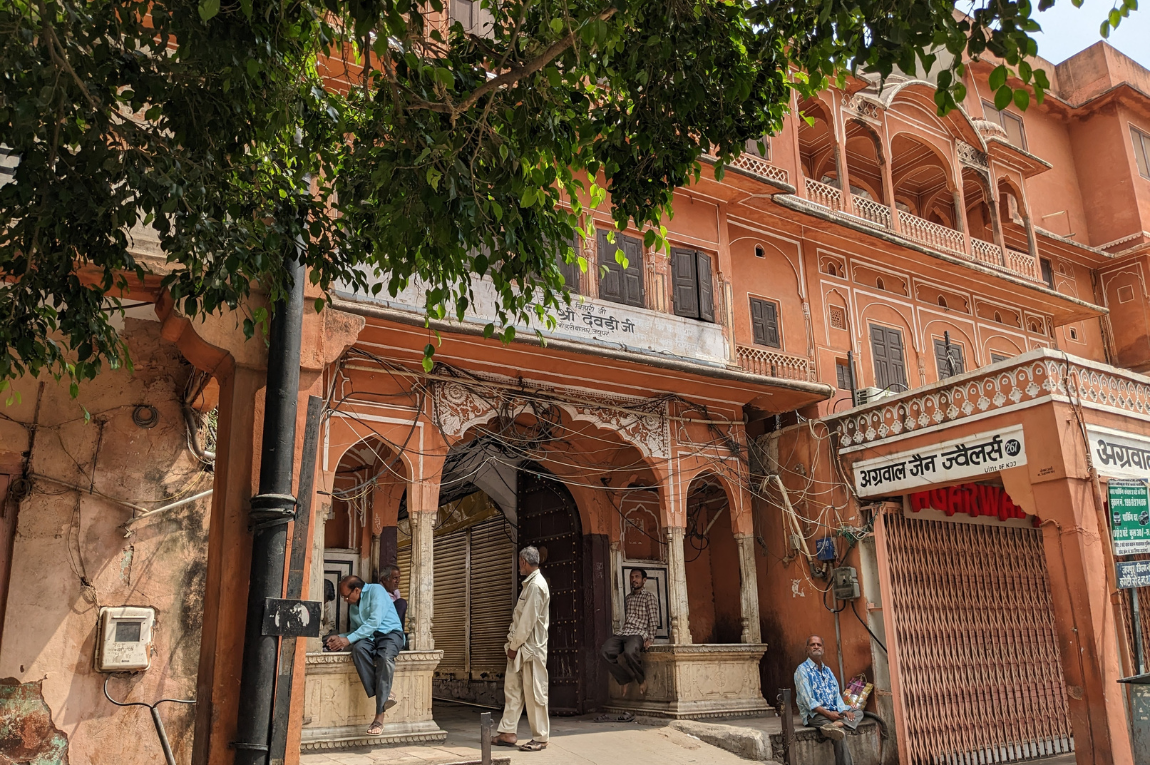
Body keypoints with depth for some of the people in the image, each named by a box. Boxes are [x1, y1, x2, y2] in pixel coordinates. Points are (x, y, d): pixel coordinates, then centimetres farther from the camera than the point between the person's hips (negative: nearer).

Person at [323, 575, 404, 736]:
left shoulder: (376, 590, -7)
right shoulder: (353, 605, 18)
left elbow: (375, 621, -18)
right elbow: (355, 630, 23)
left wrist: (348, 639, -19)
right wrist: (340, 638, 2)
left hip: (390, 633, -6)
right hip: (368, 637, 6)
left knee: (385, 657, -38)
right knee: (358, 649, -31)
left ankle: (379, 717, -39)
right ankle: (385, 694, -35)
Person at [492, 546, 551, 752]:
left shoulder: (536, 585, -17)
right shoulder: (530, 583, 13)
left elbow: (528, 621, -19)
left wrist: (514, 646, -14)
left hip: (530, 647, -10)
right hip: (520, 646, 10)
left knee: (534, 692, -1)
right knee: (512, 687, 11)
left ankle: (540, 738, 9)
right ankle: (508, 733, 18)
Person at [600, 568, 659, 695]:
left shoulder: (648, 596, 6)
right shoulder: (627, 598, 26)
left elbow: (653, 619, -1)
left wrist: (650, 639, -11)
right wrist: (623, 633, 9)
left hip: (639, 633, -6)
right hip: (623, 632, 6)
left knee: (629, 652, -40)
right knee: (605, 651, -25)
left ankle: (642, 678, -11)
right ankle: (625, 679, -7)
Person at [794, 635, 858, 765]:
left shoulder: (827, 670, 19)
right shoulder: (802, 670, -4)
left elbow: (837, 695, 14)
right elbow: (808, 701, -12)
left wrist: (844, 711, -6)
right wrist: (828, 713, -20)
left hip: (833, 712, 8)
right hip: (814, 714, -8)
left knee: (858, 713, -10)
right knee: (840, 735, -29)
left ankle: (834, 725, -36)